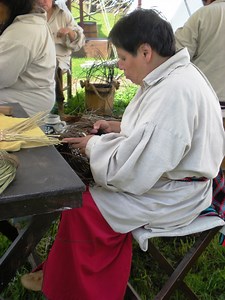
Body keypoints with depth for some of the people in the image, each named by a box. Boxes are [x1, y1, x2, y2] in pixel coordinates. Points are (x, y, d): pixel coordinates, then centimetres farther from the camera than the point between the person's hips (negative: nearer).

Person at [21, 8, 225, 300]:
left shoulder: (174, 92, -30)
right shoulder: (172, 76, 3)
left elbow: (136, 170, -29)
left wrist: (94, 146, -13)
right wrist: (120, 128, 6)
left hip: (173, 195, -10)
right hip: (165, 176, 10)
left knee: (81, 207, -8)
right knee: (82, 187, 6)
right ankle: (57, 271, 21)